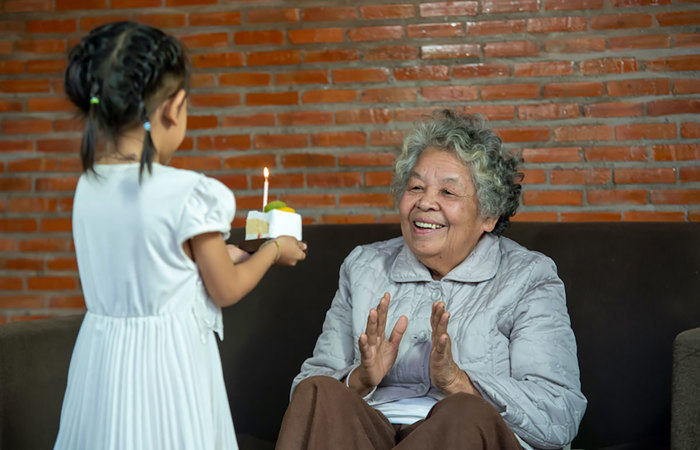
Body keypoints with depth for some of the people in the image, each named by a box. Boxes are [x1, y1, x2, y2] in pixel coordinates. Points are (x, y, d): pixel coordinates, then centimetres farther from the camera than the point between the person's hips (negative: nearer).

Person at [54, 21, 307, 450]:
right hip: (167, 360, -6)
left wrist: (218, 257, 22)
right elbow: (226, 291, -5)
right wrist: (274, 250, 12)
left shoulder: (87, 187, 0)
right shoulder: (190, 194, -18)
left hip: (101, 357, 6)